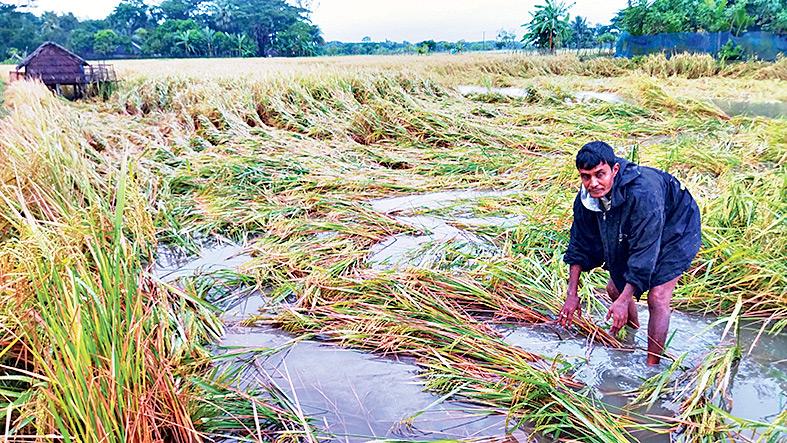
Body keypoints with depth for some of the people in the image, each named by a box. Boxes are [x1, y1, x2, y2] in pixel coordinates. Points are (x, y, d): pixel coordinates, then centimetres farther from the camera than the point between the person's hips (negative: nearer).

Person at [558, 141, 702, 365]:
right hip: (632, 235, 7)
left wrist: (624, 300, -37)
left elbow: (645, 251, -37)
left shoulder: (643, 194, -41)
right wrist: (572, 294, -13)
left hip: (675, 231, -7)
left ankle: (652, 366, -5)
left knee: (657, 298, -17)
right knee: (615, 288, 10)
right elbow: (580, 245, -11)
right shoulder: (586, 197, -20)